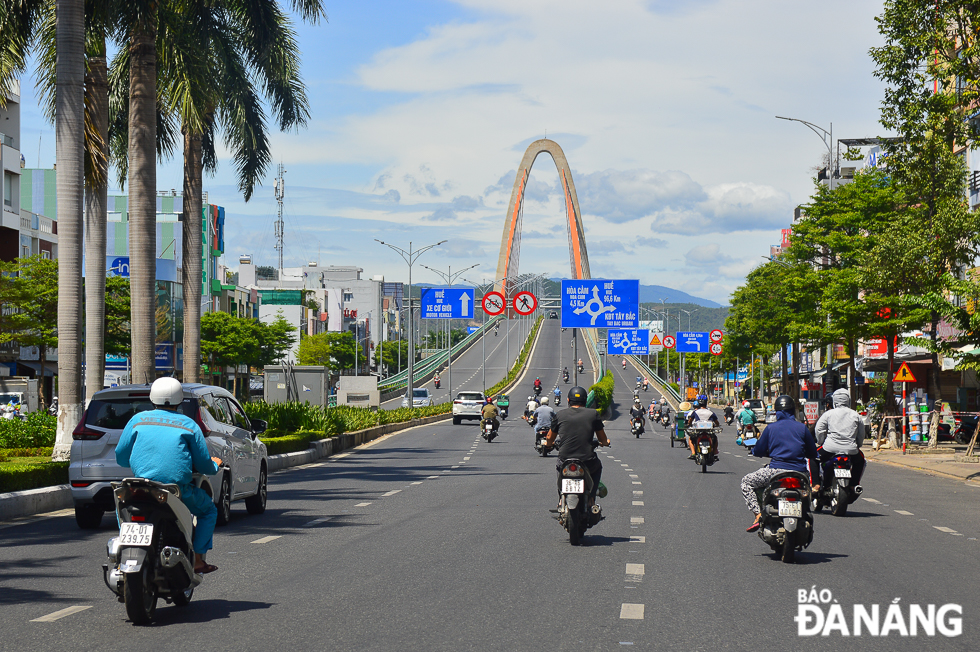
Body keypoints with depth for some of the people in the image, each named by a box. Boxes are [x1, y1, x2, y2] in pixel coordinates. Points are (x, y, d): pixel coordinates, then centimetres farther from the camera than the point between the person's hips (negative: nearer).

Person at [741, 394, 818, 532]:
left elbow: (758, 451, 5)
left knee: (747, 482, 15)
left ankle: (758, 515, -3)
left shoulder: (771, 428, 2)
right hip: (799, 472, 3)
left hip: (777, 470, -3)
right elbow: (813, 453, 10)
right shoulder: (802, 428, 6)